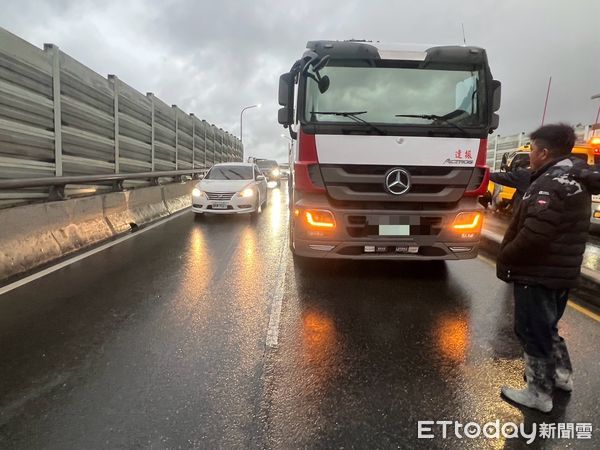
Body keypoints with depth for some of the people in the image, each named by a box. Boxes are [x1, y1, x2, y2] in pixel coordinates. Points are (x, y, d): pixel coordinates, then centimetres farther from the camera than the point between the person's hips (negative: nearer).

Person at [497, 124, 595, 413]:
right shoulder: (576, 182, 10)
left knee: (532, 331, 4)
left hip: (537, 273, -10)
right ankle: (562, 376, 39)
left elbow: (533, 236, -29)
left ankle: (539, 394, 16)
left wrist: (504, 259, -15)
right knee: (546, 327, 25)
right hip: (561, 272, 10)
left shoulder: (551, 185, -22)